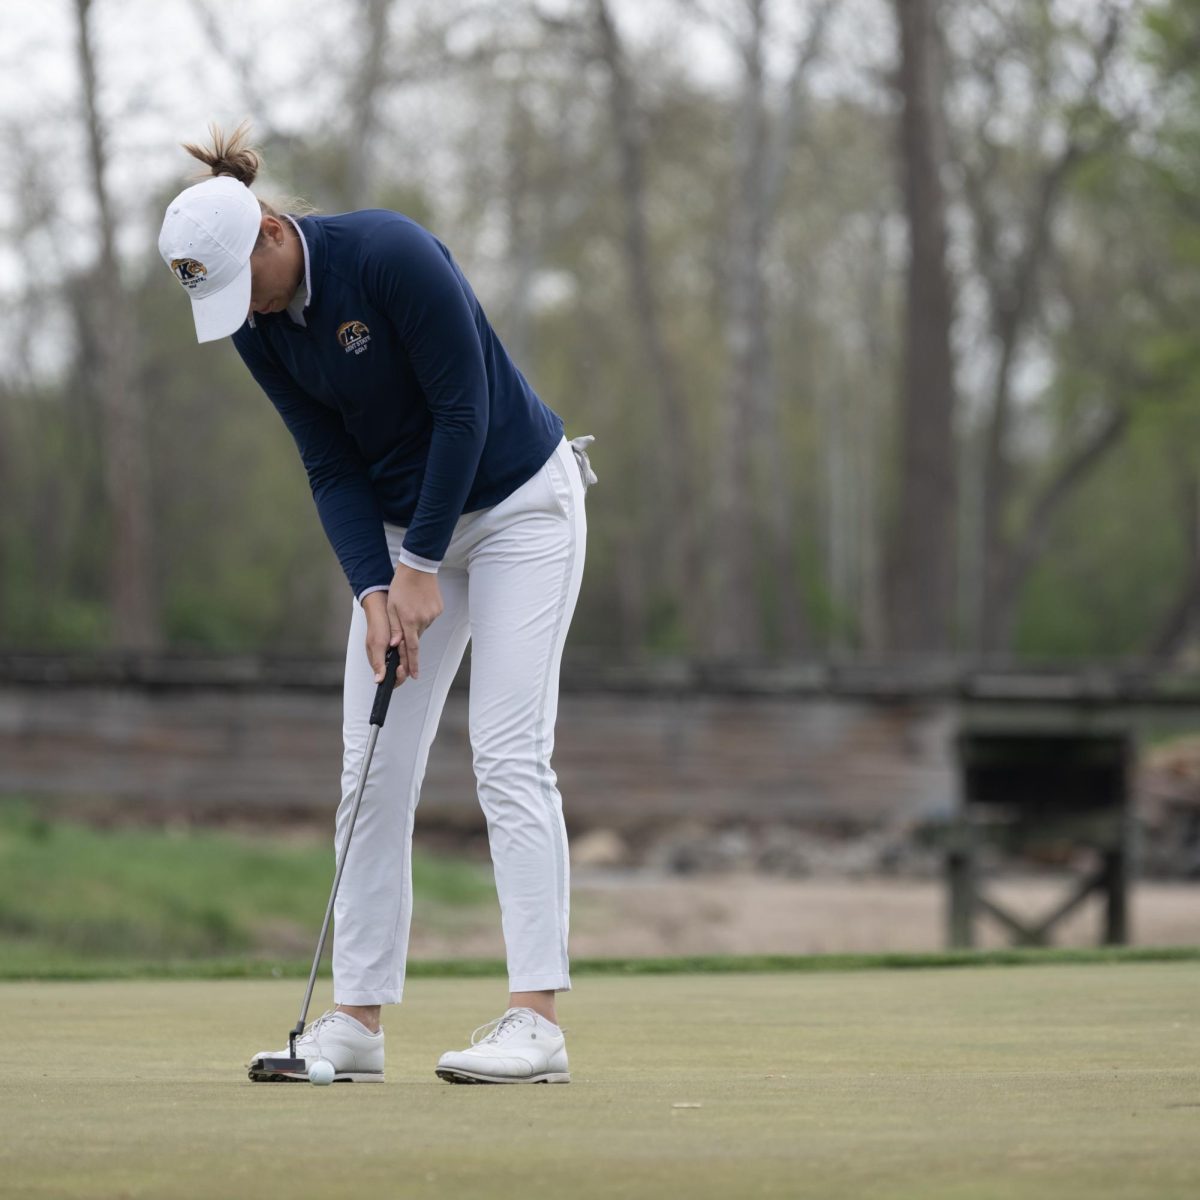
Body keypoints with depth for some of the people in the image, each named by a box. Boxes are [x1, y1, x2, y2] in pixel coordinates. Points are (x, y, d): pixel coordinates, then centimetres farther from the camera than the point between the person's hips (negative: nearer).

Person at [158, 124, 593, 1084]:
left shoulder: (388, 252, -25)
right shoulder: (258, 330, -5)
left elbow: (463, 408, -22)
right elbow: (332, 466, -2)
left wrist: (423, 568, -19)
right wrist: (373, 590, -15)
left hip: (517, 499, -7)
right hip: (400, 524, 7)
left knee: (509, 754, -15)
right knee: (374, 769, 0)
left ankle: (538, 1021, -17)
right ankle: (357, 1020, 3)